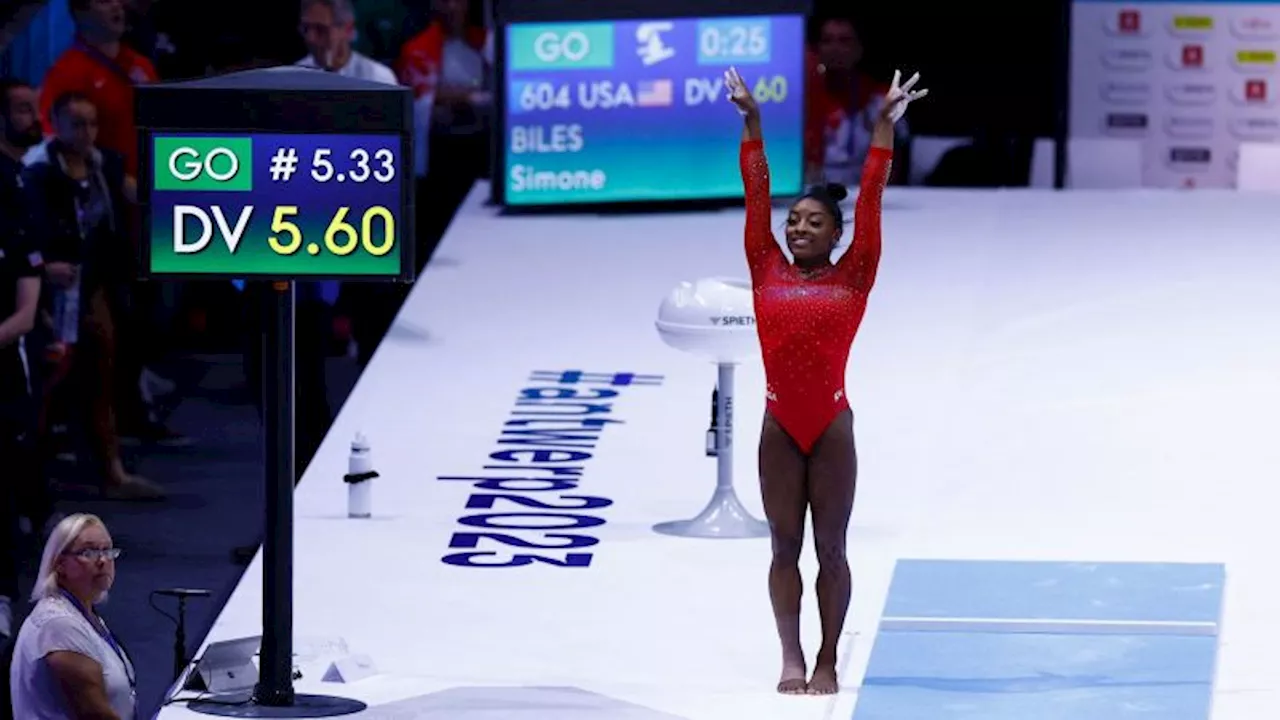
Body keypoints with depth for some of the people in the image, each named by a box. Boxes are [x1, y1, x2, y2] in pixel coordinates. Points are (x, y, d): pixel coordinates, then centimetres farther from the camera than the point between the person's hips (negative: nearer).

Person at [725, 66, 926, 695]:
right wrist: (751, 124, 5)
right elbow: (756, 197, 6)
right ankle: (791, 659, 11)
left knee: (830, 548, 3)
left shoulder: (852, 278, 2)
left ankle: (828, 661, 7)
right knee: (785, 546, 6)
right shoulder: (768, 273, 6)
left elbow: (870, 201, -1)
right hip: (779, 427, 2)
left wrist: (885, 126, -4)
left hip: (831, 426, -2)